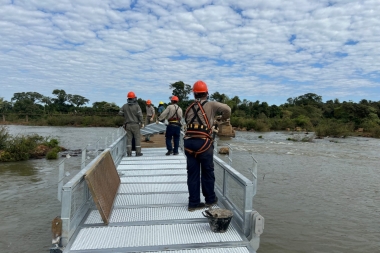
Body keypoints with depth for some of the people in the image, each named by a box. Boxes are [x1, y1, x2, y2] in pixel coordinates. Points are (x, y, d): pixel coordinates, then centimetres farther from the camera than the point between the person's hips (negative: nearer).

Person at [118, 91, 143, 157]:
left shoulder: (125, 106, 2)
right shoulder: (137, 106, -10)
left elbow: (120, 113, 4)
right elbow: (140, 115, -15)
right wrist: (141, 122, -2)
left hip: (128, 125, 3)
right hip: (135, 125, -3)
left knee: (129, 138, 7)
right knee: (137, 138, 4)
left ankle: (129, 152, 5)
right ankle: (138, 152, 6)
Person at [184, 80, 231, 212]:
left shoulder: (189, 108, 14)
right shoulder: (210, 105, -1)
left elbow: (187, 123, 11)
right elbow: (227, 109, -12)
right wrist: (224, 118, 10)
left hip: (189, 143, 4)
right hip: (203, 143, -4)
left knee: (192, 173, 9)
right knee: (207, 172, 12)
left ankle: (193, 203, 15)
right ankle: (210, 199, 27)